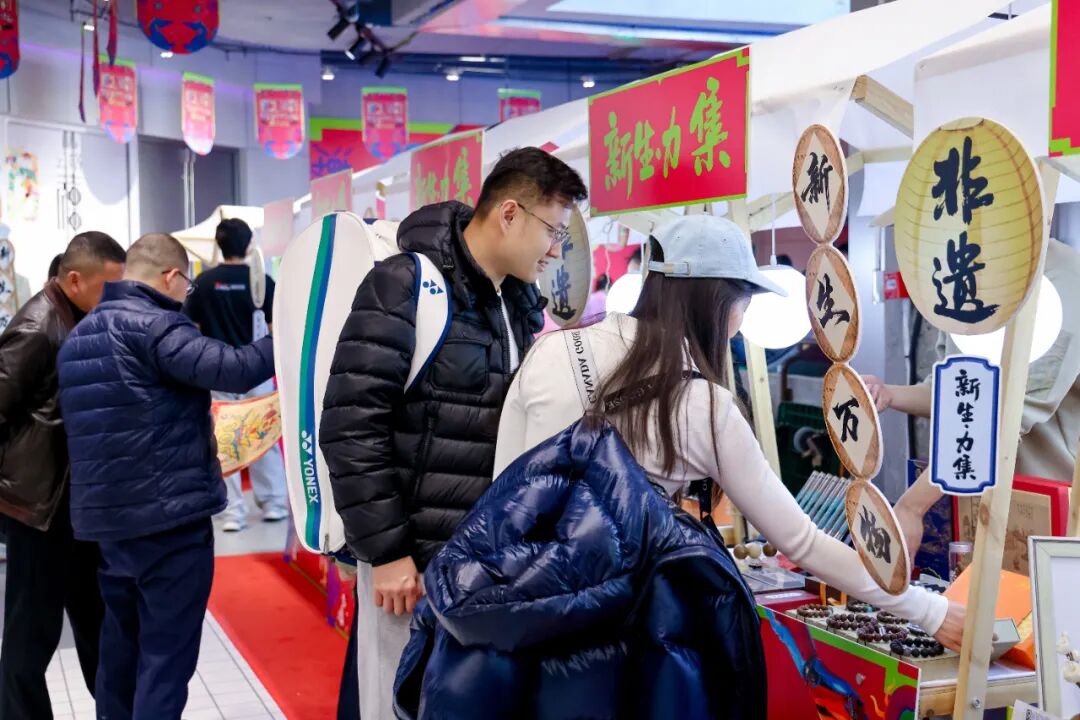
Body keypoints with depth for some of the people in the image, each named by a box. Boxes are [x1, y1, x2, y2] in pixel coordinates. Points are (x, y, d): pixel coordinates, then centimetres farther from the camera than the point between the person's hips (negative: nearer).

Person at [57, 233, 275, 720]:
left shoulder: (79, 336, 15)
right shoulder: (154, 326, -14)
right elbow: (235, 369, -23)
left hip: (107, 517, 9)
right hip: (169, 514, -9)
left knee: (122, 646, 19)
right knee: (166, 655, -3)